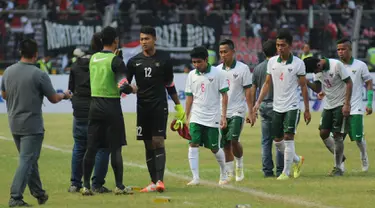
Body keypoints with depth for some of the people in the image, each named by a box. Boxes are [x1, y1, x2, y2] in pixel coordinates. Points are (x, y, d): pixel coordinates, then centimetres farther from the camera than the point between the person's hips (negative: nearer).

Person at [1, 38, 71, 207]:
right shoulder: (39, 75, -15)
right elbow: (53, 98, -6)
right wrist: (65, 95, 15)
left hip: (14, 124, 6)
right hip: (32, 126, -6)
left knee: (29, 160, 18)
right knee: (27, 161, -4)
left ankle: (39, 194, 28)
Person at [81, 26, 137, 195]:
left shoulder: (93, 58, 7)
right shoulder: (116, 61, -11)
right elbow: (123, 87, -18)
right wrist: (132, 89, 3)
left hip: (95, 104, 5)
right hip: (111, 106, -5)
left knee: (91, 147, 6)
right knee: (116, 148, 1)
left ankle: (86, 185, 5)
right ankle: (119, 186, 3)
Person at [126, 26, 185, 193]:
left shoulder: (163, 60, 2)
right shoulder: (134, 61, 5)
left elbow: (169, 85, 11)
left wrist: (178, 105, 14)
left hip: (159, 106, -3)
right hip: (142, 107, 3)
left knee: (158, 142, -13)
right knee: (148, 144, 4)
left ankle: (160, 180, -19)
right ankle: (153, 182, 7)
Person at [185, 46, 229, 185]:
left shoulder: (218, 73, -5)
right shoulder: (192, 75, 5)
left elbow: (224, 95, -3)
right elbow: (189, 97, 11)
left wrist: (223, 116, -9)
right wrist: (186, 118, 9)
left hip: (213, 118, -3)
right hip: (196, 117, 3)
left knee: (215, 148, 4)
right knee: (193, 145, -12)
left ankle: (223, 175, 26)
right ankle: (195, 178, -10)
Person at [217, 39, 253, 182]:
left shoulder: (242, 68, -3)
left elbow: (248, 92, -4)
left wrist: (251, 113, -8)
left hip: (237, 111, -4)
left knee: (233, 140, -17)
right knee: (225, 144, 4)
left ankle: (239, 165, 7)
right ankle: (229, 173, 14)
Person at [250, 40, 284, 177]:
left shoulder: (257, 68, 7)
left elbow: (252, 90, 10)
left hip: (263, 106, 5)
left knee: (266, 140, 9)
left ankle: (267, 170, 8)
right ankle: (280, 170, -1)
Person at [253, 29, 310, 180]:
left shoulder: (298, 63, -7)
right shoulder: (272, 62, 4)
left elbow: (303, 86, -2)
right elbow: (267, 84, 11)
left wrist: (307, 109, -2)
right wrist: (258, 102, 2)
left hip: (292, 106, -5)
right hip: (277, 107, 5)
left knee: (288, 138, -11)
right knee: (277, 141, 8)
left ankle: (286, 172, -2)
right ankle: (297, 160, 31)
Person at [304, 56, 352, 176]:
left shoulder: (336, 65, -18)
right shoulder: (317, 71, 2)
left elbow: (349, 83, -15)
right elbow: (317, 89, 8)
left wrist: (347, 104, -18)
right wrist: (306, 83, -12)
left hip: (341, 105, -7)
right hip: (328, 105, 7)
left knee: (337, 135, -8)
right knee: (323, 133, 2)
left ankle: (338, 168, 0)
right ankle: (340, 157, 22)